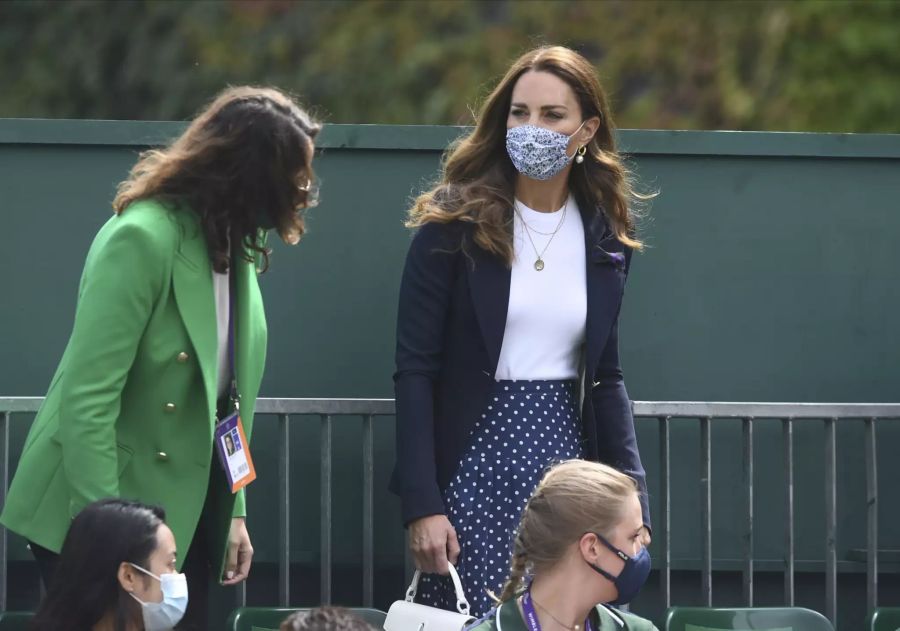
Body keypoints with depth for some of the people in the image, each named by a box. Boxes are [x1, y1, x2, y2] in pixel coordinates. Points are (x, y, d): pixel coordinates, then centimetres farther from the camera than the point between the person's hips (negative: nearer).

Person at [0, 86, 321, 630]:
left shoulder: (235, 244, 6)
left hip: (186, 512, 8)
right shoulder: (143, 238, -19)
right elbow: (86, 398, -22)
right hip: (107, 510, -8)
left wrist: (234, 510, 8)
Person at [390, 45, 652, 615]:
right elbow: (416, 370, -7)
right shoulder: (454, 222, -5)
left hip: (562, 456, 4)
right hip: (475, 464, -4)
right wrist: (422, 505, -14)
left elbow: (606, 378, 13)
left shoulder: (605, 236, 6)